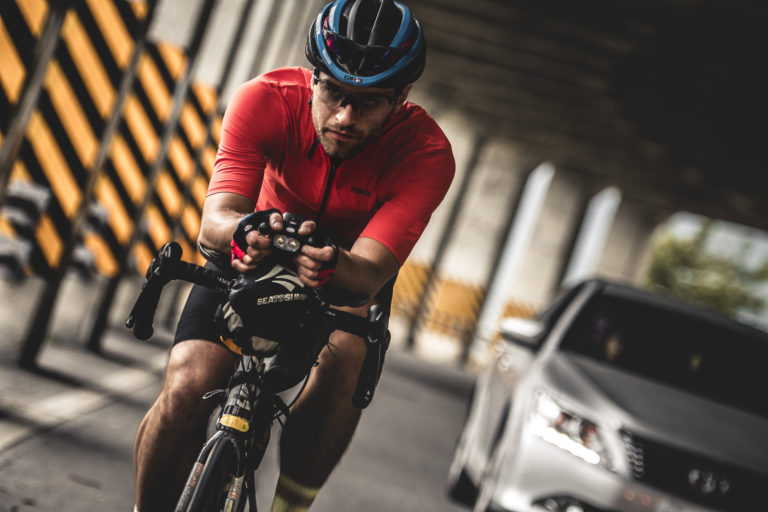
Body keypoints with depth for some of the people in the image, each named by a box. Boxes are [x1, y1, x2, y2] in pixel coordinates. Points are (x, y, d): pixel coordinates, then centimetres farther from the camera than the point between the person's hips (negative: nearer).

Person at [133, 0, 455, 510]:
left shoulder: (427, 154, -30)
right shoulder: (266, 99, -28)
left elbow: (369, 273, -38)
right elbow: (213, 223, -38)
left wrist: (331, 264, -62)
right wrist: (245, 233, -62)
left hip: (350, 273, 0)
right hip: (255, 258, 1)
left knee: (341, 363, -34)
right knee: (186, 389, -21)